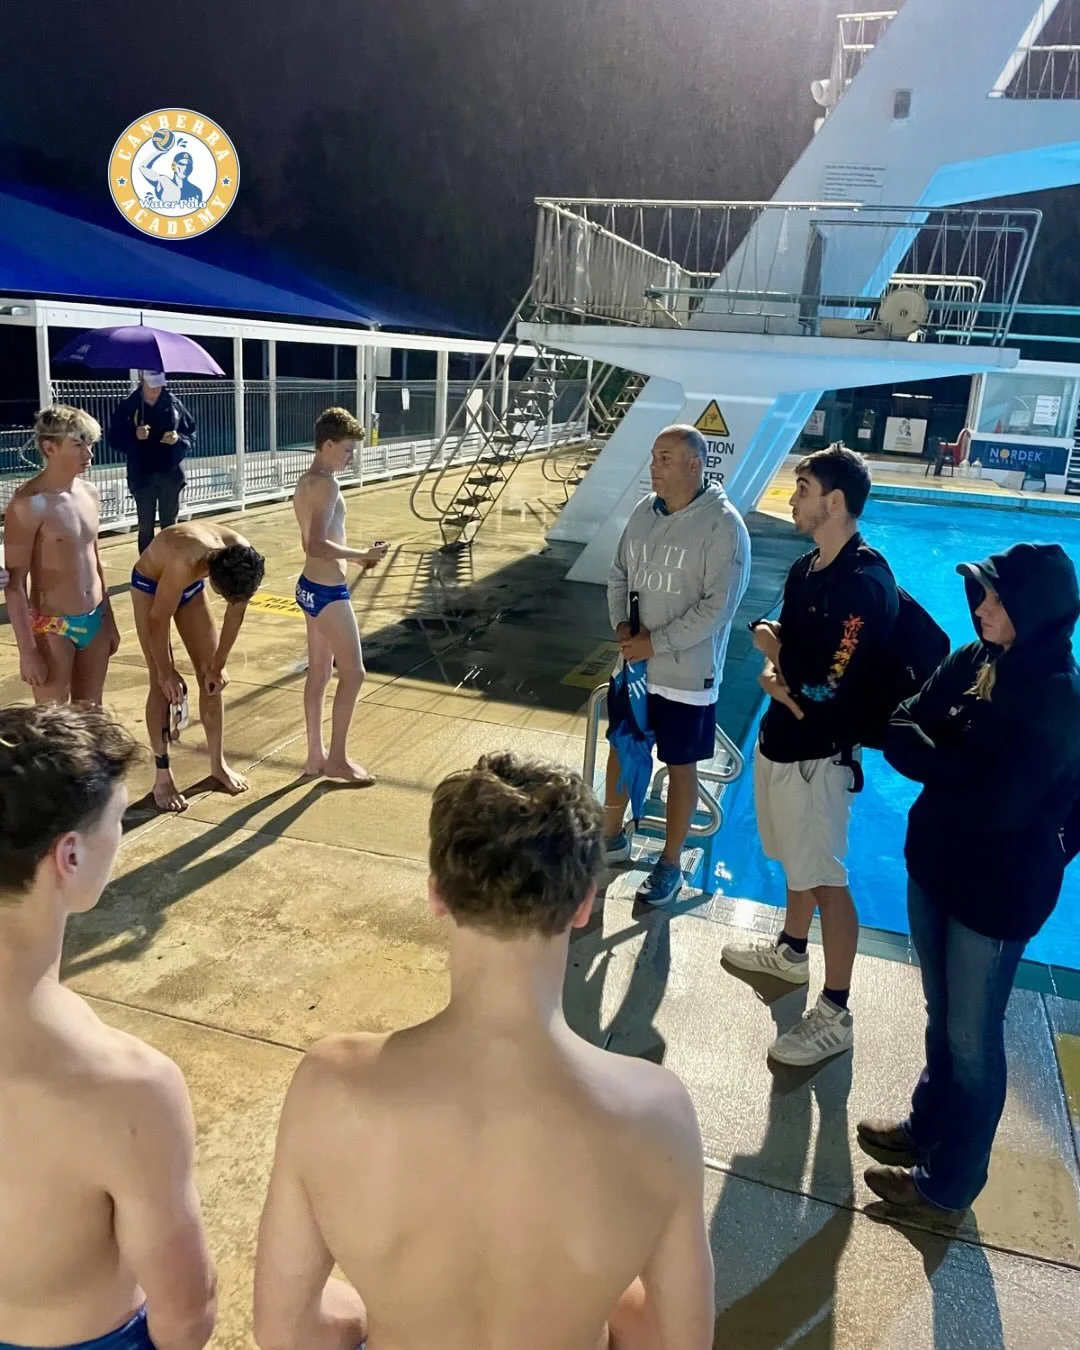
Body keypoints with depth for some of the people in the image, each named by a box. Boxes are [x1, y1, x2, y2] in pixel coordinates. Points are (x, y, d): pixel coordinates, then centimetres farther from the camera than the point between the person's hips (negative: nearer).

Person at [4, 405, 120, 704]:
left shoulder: (90, 493, 5)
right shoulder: (29, 504, -17)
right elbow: (14, 582, -16)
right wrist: (27, 650, -18)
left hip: (95, 621, 7)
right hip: (52, 628, -7)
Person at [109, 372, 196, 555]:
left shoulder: (173, 403, 0)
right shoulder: (129, 406, -3)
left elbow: (191, 435, 4)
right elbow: (114, 439, -2)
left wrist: (179, 439, -17)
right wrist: (134, 436, -19)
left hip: (171, 475, 1)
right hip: (142, 476, -1)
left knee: (170, 526, 9)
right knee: (146, 527, 6)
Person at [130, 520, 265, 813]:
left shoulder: (243, 558, -28)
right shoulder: (185, 563, -44)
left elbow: (235, 614, -11)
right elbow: (159, 621, -30)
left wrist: (218, 665, -5)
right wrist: (167, 672, -18)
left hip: (191, 586, 5)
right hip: (150, 586, -5)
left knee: (211, 678, 4)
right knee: (162, 685, -8)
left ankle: (218, 764, 18)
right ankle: (162, 777, 2)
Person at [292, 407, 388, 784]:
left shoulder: (306, 482, 12)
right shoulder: (326, 484, -19)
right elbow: (317, 545, -29)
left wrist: (354, 558, 16)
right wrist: (362, 555, -21)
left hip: (311, 586, 10)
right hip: (328, 591, -10)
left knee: (319, 671, 15)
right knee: (353, 674, 0)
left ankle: (315, 755, 24)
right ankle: (337, 758, 9)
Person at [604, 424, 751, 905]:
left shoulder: (723, 526, -18)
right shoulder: (644, 511, 1)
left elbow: (717, 608, -21)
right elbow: (619, 574, 11)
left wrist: (656, 643, -21)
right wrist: (620, 624, -6)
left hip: (686, 672, -6)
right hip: (633, 664, 6)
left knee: (680, 766, 9)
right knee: (621, 748, 19)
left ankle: (670, 863, 26)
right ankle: (613, 837, 40)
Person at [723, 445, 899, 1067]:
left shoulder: (865, 584, -24)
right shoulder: (808, 567, 5)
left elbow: (828, 688, -27)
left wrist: (776, 651, -10)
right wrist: (782, 679, -7)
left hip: (819, 755, -9)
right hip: (781, 737, 9)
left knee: (827, 880, 2)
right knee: (797, 860, 25)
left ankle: (835, 1015, 15)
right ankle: (791, 951, 46)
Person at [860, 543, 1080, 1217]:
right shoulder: (974, 660, -4)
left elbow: (997, 804, -30)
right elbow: (910, 724, -2)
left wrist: (923, 753, -19)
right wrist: (909, 735, -25)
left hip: (998, 890, -6)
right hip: (935, 864, 6)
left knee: (972, 1037, 12)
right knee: (942, 1015, 25)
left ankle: (949, 1183, 31)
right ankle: (928, 1126, 47)